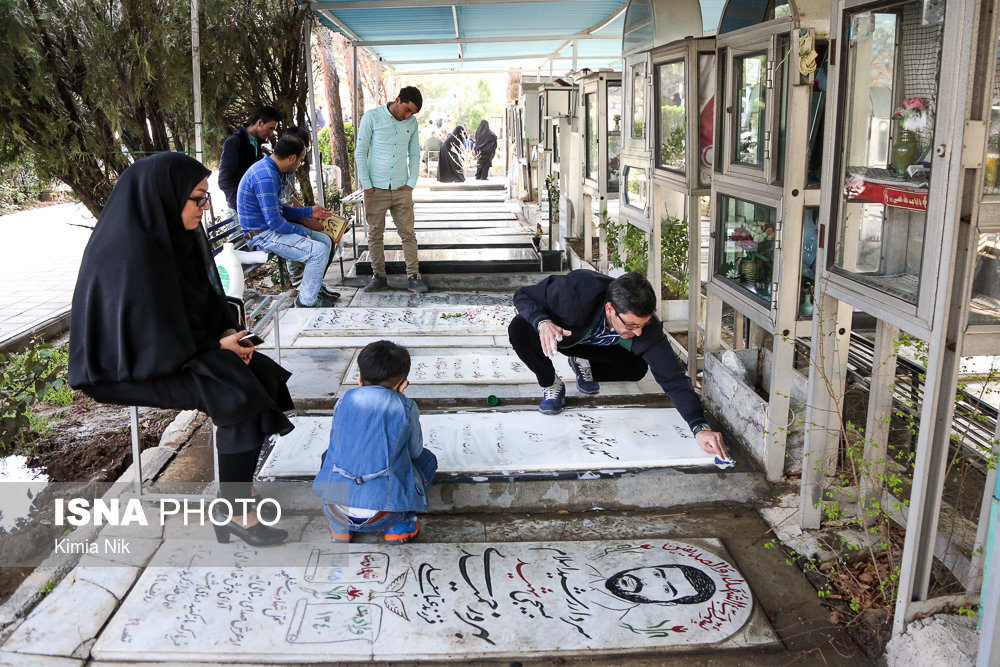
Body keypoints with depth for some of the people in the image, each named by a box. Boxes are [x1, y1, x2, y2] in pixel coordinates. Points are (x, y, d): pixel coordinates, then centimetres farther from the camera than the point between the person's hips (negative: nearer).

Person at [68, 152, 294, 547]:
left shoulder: (175, 234, 2)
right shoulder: (134, 251, -26)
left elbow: (205, 296, 14)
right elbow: (157, 338, -25)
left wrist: (228, 329, -2)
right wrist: (217, 346, -14)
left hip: (183, 345, 9)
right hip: (139, 364, -9)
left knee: (266, 376, -8)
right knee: (243, 397, -24)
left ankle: (237, 487, 2)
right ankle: (236, 513, -12)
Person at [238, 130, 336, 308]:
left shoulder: (269, 169, 10)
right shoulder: (266, 177, -25)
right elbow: (274, 221, -25)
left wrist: (309, 212, 17)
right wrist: (301, 232, -11)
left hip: (273, 227, 11)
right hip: (262, 235, -11)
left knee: (325, 240, 11)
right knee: (319, 250, -20)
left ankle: (315, 288, 23)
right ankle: (306, 301, -5)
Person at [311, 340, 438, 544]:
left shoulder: (344, 401, 9)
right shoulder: (405, 407, 1)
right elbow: (415, 451, 17)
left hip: (335, 510, 3)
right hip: (382, 516, -3)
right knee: (427, 458, 25)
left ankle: (339, 528, 26)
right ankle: (399, 526, 16)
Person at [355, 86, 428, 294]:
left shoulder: (412, 123, 7)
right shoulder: (372, 117, -5)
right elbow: (360, 152, -3)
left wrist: (412, 181, 6)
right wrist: (366, 184, -6)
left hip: (402, 189, 3)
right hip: (376, 189, -2)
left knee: (408, 234, 1)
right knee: (375, 234, 3)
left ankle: (413, 277, 6)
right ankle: (378, 277, 12)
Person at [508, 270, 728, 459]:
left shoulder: (645, 325, -31)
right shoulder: (576, 289, -42)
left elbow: (673, 378, -30)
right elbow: (523, 295, -26)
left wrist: (700, 427, -41)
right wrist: (542, 322, -48)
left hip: (590, 345, 3)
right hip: (555, 333, -2)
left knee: (636, 369, -18)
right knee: (519, 328, -36)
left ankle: (583, 364, 12)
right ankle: (551, 385, -8)